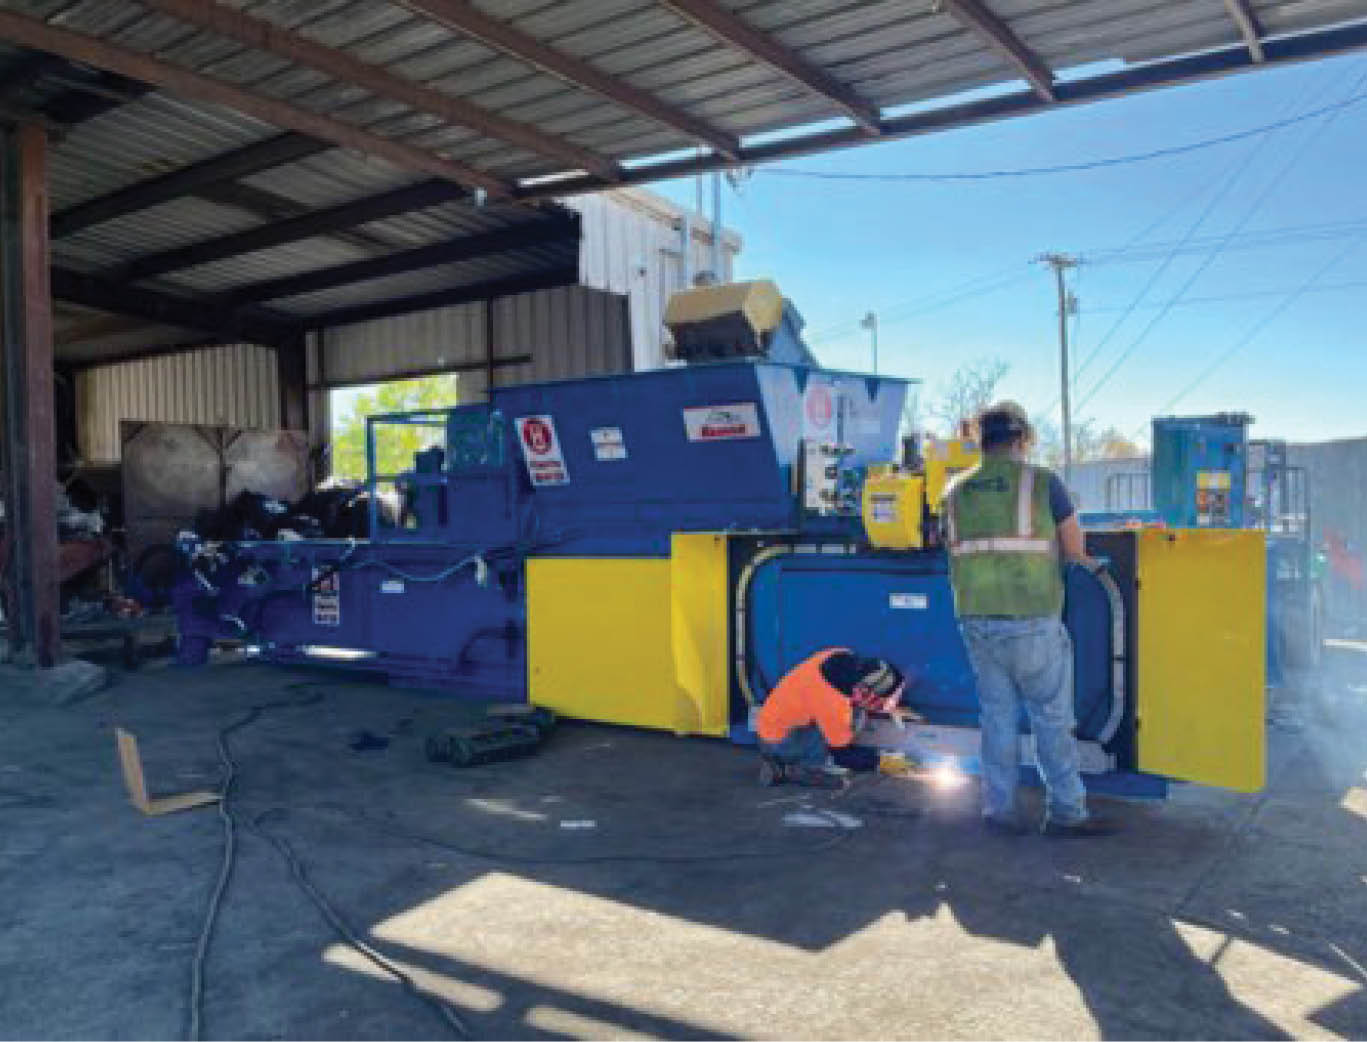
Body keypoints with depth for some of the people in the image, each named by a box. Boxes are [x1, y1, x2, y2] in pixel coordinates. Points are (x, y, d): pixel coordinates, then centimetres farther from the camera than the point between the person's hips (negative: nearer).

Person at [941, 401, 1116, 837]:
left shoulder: (956, 491, 6)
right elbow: (1075, 549, 1)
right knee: (1052, 717, 7)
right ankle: (1065, 812, 15)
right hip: (1031, 622, -4)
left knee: (997, 714, 13)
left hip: (975, 620, 4)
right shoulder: (1042, 482, -6)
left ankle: (999, 809, 18)